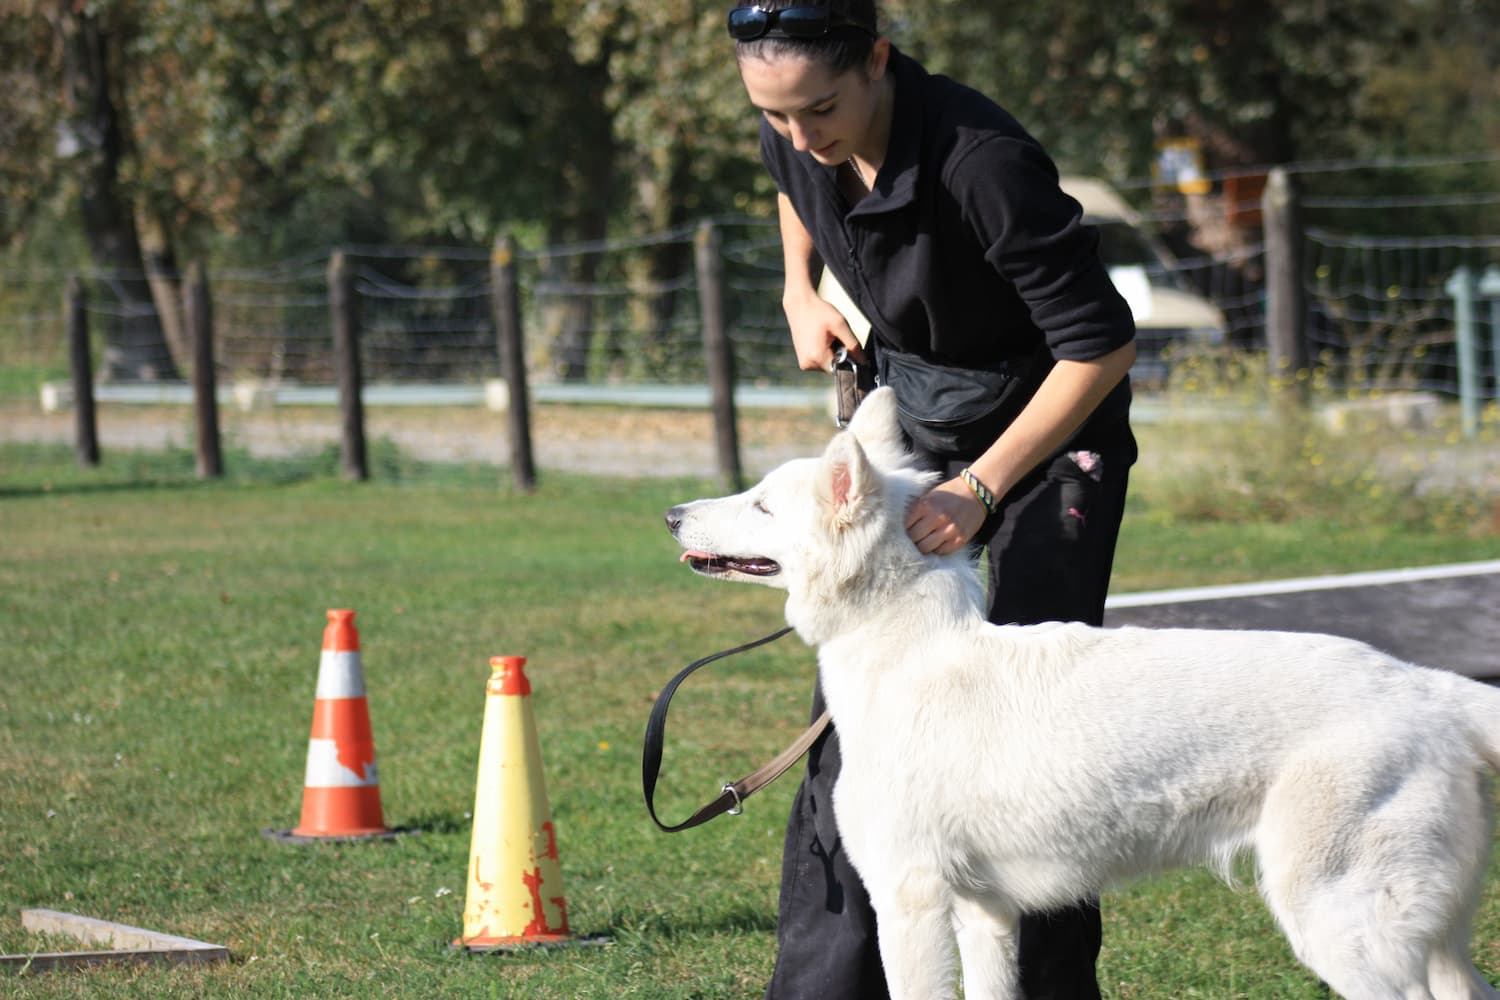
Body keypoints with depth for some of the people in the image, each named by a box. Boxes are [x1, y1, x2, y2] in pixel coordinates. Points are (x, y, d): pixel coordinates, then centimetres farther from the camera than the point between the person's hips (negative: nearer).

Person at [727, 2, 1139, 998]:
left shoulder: (981, 161, -33)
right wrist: (803, 289, 5)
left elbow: (1103, 345, -26)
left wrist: (980, 486, -26)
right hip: (908, 428, 6)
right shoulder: (798, 138, -12)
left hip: (1048, 432, -6)